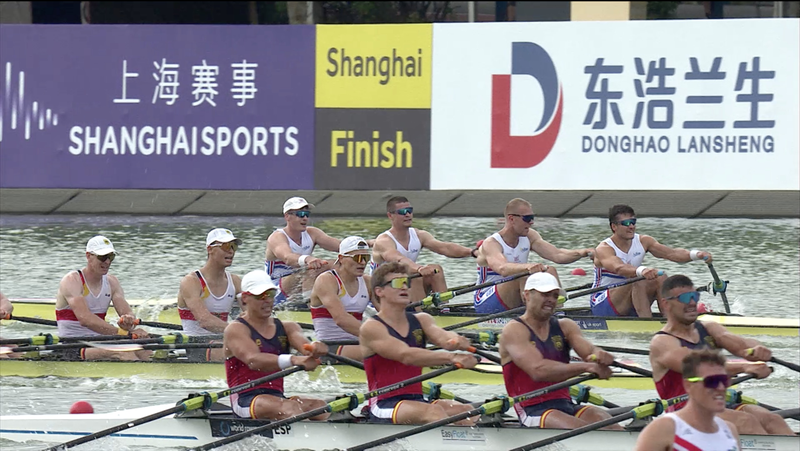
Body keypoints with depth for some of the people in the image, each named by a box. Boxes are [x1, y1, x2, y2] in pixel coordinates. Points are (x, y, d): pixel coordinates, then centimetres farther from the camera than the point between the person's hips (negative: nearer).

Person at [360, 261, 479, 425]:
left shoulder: (421, 320, 16)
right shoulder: (371, 328, -5)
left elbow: (442, 336, -5)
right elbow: (406, 356, -20)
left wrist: (456, 341, -32)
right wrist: (451, 358, -33)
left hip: (418, 402, 6)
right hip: (384, 406, -6)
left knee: (467, 411, -19)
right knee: (433, 412, -33)